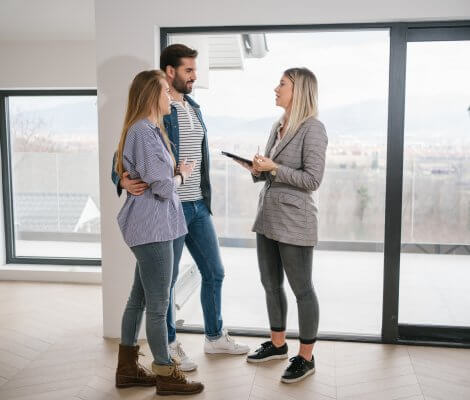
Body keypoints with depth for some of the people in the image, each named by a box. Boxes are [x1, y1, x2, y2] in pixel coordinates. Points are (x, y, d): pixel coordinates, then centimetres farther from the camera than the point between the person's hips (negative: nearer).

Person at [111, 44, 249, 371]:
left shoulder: (194, 108, 12)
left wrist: (205, 198, 15)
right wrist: (123, 179, -32)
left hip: (199, 205, 8)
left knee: (214, 272, 15)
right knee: (167, 279, 7)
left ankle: (215, 337, 32)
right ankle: (169, 345, 25)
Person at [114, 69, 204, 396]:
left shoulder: (150, 130, 15)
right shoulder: (143, 132, -17)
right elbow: (163, 186, -19)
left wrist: (174, 172, 8)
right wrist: (182, 174, 0)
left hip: (152, 226, 10)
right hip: (152, 227, -10)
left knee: (139, 298, 16)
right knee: (158, 304, 1)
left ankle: (128, 368, 28)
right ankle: (167, 375, 15)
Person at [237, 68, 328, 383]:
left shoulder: (313, 129, -12)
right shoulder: (278, 126, 12)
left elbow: (312, 180, -17)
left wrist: (273, 168, -17)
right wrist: (257, 170, -2)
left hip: (294, 221, -8)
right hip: (268, 217, 8)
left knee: (302, 289, 4)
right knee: (271, 285, 17)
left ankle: (306, 357, 18)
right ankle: (277, 344, 34)